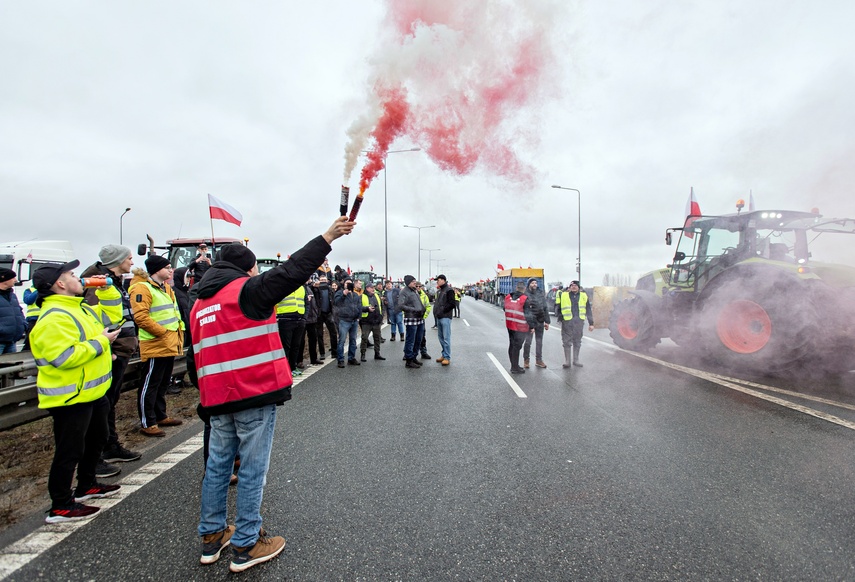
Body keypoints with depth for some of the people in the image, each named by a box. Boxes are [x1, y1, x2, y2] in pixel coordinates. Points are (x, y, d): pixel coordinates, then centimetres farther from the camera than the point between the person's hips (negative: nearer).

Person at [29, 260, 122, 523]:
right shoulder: (55, 317, -22)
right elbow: (65, 357, -32)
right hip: (70, 397, -11)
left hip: (92, 391, 11)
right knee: (70, 451, 2)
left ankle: (86, 486, 42)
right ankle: (61, 506, 17)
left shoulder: (79, 308, 10)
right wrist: (101, 341, -23)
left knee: (96, 439, 25)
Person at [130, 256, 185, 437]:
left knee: (163, 384, 18)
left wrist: (178, 334, 10)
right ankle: (147, 423, 8)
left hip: (170, 345, 9)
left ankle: (161, 416, 31)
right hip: (155, 345, -9)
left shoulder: (166, 288, 17)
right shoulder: (142, 288, -13)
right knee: (150, 385, 0)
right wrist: (163, 332, -19)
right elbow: (141, 317, -22)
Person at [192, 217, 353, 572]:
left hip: (216, 397, 8)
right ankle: (246, 546, 14)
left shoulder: (200, 303, 16)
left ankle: (212, 536, 31)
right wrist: (328, 237, -11)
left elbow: (200, 354, 19)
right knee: (252, 469, 3)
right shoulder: (249, 289, -7)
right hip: (255, 395, -8)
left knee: (218, 464, 18)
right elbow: (292, 271, -16)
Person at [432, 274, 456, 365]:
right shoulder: (439, 291, 17)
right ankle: (444, 354, 23)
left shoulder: (449, 290, -9)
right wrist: (436, 312, 9)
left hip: (446, 317, -9)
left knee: (446, 338, -6)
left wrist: (442, 310, -15)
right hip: (439, 317, 9)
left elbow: (452, 304, -14)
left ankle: (447, 357, -1)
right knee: (441, 337, 13)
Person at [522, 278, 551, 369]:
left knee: (539, 341, 11)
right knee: (528, 341, -3)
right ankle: (526, 360, 11)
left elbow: (545, 308, 10)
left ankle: (538, 360, 22)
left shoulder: (541, 293, 8)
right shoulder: (525, 295, -8)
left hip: (540, 321, 5)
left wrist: (547, 321, 6)